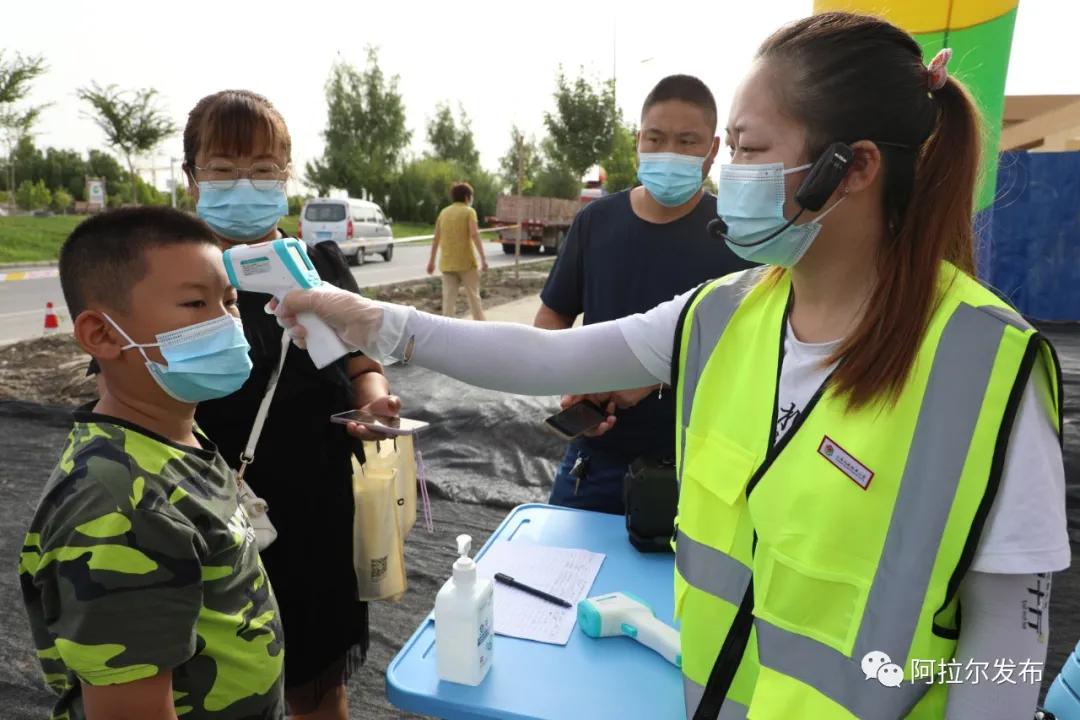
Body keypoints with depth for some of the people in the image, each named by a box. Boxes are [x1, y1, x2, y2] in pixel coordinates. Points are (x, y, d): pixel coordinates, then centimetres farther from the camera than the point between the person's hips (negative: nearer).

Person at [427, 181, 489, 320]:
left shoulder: (444, 212, 12)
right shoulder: (468, 211, -3)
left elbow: (436, 239, 11)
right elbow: (474, 235, -16)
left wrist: (432, 261, 16)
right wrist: (483, 258, -17)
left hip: (447, 263, 4)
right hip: (466, 262, -4)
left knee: (448, 298, 4)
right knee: (473, 296, 6)